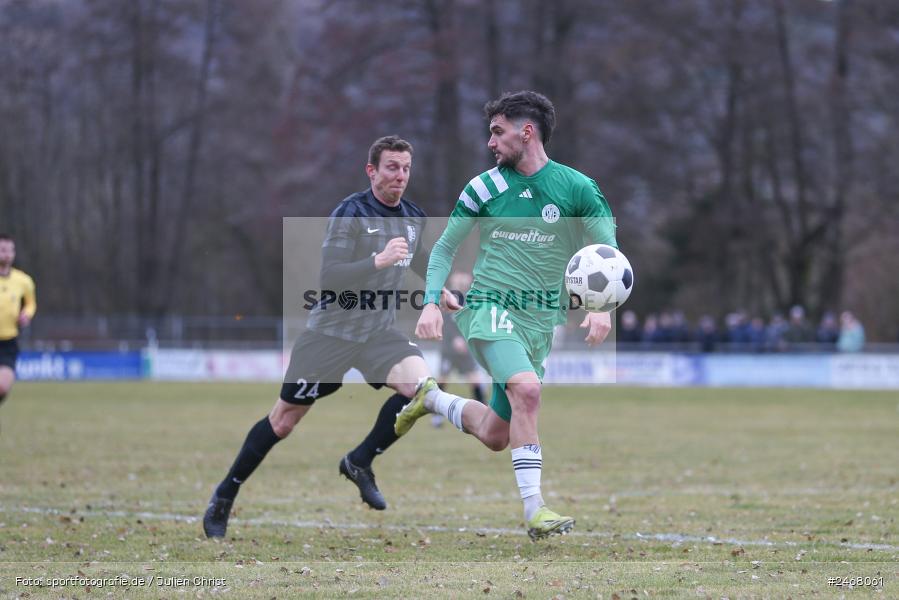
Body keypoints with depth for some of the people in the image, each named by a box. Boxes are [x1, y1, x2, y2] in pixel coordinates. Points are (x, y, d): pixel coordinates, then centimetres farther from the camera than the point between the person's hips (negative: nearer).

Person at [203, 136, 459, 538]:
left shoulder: (415, 218, 5)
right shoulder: (350, 214, -15)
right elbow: (329, 277, -24)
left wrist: (440, 290, 21)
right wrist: (378, 261, -33)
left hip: (379, 332, 5)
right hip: (331, 333, -5)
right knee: (283, 421, 2)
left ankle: (360, 462, -4)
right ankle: (224, 498, 19)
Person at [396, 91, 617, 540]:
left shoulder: (577, 188, 0)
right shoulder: (484, 187, 2)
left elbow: (609, 255, 2)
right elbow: (445, 248, 10)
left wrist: (602, 307, -15)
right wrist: (431, 303, -4)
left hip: (540, 320, 3)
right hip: (488, 305, -3)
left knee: (495, 436, 7)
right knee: (527, 388, -30)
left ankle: (433, 399, 37)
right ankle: (534, 508, -26)